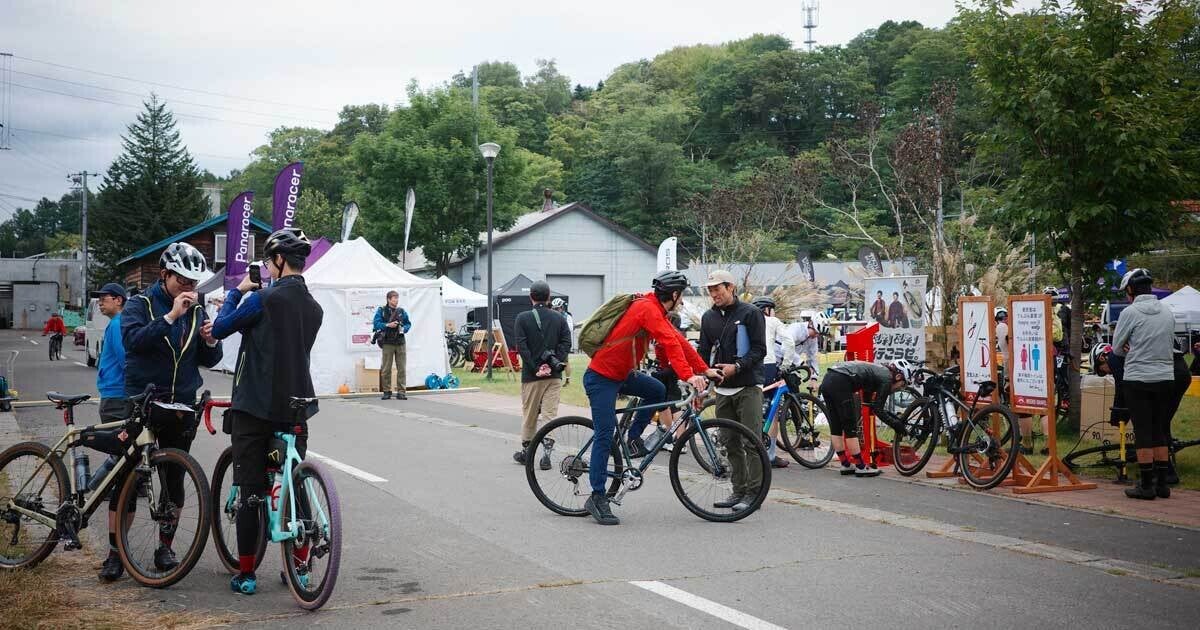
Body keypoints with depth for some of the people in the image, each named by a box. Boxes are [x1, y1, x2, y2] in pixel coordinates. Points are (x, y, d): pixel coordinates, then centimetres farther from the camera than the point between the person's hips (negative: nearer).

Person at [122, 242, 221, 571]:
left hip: (182, 407, 3)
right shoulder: (140, 305, -3)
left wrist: (211, 340, -12)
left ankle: (166, 546, 19)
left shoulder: (197, 311, 8)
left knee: (174, 480, 8)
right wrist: (171, 316, -28)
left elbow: (210, 361, 9)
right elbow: (133, 339, -22)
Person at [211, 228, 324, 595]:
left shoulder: (264, 299, -14)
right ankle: (300, 567, 16)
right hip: (296, 409, 6)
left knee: (250, 490, 1)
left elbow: (220, 328, -5)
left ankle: (245, 575, 6)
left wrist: (236, 292, 9)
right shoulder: (314, 308, 7)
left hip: (255, 407, -6)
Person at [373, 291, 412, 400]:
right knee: (386, 369, 0)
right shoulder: (381, 311, 3)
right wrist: (388, 325, -17)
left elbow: (408, 323, 15)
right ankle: (387, 392, 7)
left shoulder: (402, 312, 12)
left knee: (401, 368, -1)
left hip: (400, 343, 3)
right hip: (387, 343, -3)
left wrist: (404, 329, -5)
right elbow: (377, 323, -5)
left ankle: (401, 392, 2)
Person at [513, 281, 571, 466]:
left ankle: (526, 452, 24)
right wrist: (555, 364, -7)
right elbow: (566, 343, -3)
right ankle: (546, 455, -6)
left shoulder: (523, 318, -2)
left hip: (531, 375, -1)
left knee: (529, 415, 11)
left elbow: (521, 346, -10)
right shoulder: (559, 318, 5)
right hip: (554, 375, 1)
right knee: (550, 415, 1)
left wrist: (535, 368, -9)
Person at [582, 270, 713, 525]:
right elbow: (669, 343, -30)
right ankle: (597, 497, -5)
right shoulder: (647, 308, -21)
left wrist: (705, 369, 4)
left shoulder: (655, 310, 9)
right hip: (601, 377, -10)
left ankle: (633, 438, 15)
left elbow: (678, 340, 8)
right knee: (604, 436, -8)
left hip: (621, 372, 10)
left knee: (658, 391, 5)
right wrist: (688, 376, -36)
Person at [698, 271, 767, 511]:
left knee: (751, 442, -7)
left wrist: (737, 366, -19)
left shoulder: (750, 313, -3)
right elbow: (704, 352, 13)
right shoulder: (708, 318, 13)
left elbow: (759, 349, -7)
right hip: (723, 389, 6)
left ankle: (754, 492, -2)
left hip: (748, 386, -6)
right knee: (731, 444, 8)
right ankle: (739, 491, 15)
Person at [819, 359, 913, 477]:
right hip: (840, 384, -9)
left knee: (836, 428, 14)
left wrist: (888, 414, 33)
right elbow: (877, 410, 1)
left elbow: (867, 400, 34)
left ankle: (846, 465, 23)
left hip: (827, 380, 9)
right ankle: (860, 467, 8)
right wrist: (894, 423, 12)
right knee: (851, 428, 1)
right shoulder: (886, 378, 1)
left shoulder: (878, 371, 25)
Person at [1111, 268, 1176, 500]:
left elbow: (1116, 348, -5)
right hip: (1166, 378, 5)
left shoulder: (1130, 312, -10)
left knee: (1143, 433, 0)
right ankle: (1161, 483, 15)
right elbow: (1169, 344, 15)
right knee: (1161, 433, 11)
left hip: (1138, 380, -5)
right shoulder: (1167, 312, 7)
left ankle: (1147, 485, 2)